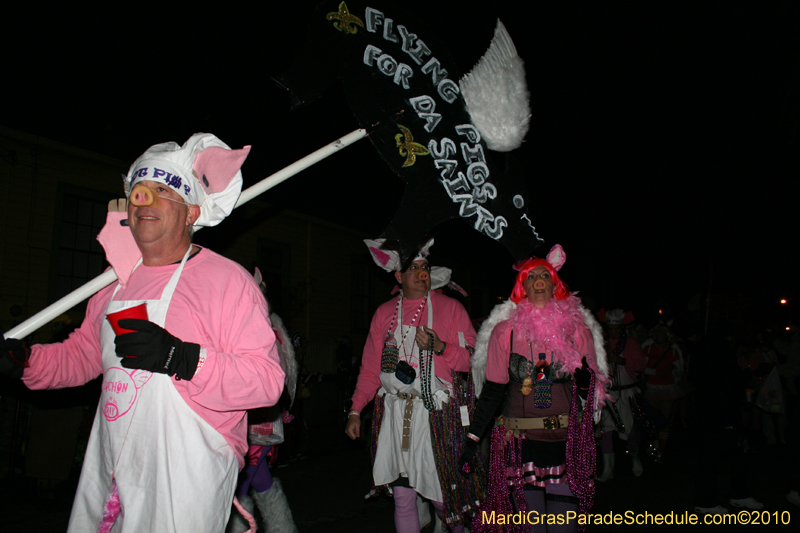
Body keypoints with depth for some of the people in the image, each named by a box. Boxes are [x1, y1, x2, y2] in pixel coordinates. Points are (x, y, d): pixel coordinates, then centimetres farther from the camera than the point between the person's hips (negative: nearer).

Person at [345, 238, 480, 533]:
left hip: (436, 412, -2)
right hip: (396, 412, 3)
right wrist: (355, 410, 8)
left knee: (441, 493, 3)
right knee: (402, 497, 6)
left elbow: (470, 359, 1)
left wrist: (439, 347, -16)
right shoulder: (385, 313, 12)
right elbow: (370, 367, 12)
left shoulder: (450, 307, 5)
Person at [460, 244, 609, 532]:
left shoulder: (576, 327, 3)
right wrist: (472, 440, -1)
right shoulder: (504, 330, 0)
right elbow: (493, 390, 3)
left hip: (567, 441, 1)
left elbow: (590, 391, 6)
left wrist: (584, 379, -17)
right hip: (521, 441, -1)